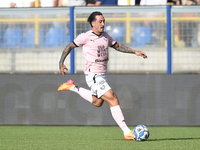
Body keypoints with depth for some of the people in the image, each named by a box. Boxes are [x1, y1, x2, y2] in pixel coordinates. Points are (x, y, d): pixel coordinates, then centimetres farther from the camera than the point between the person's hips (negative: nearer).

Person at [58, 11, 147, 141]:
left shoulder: (105, 36, 8)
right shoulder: (86, 37, -12)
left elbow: (117, 46, 21)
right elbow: (70, 47, -2)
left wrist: (135, 52, 12)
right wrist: (61, 63, -9)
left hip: (102, 75, 9)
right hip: (93, 76, -9)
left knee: (97, 103, 26)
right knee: (114, 101, -14)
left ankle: (73, 87, 37)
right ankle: (127, 132, -13)